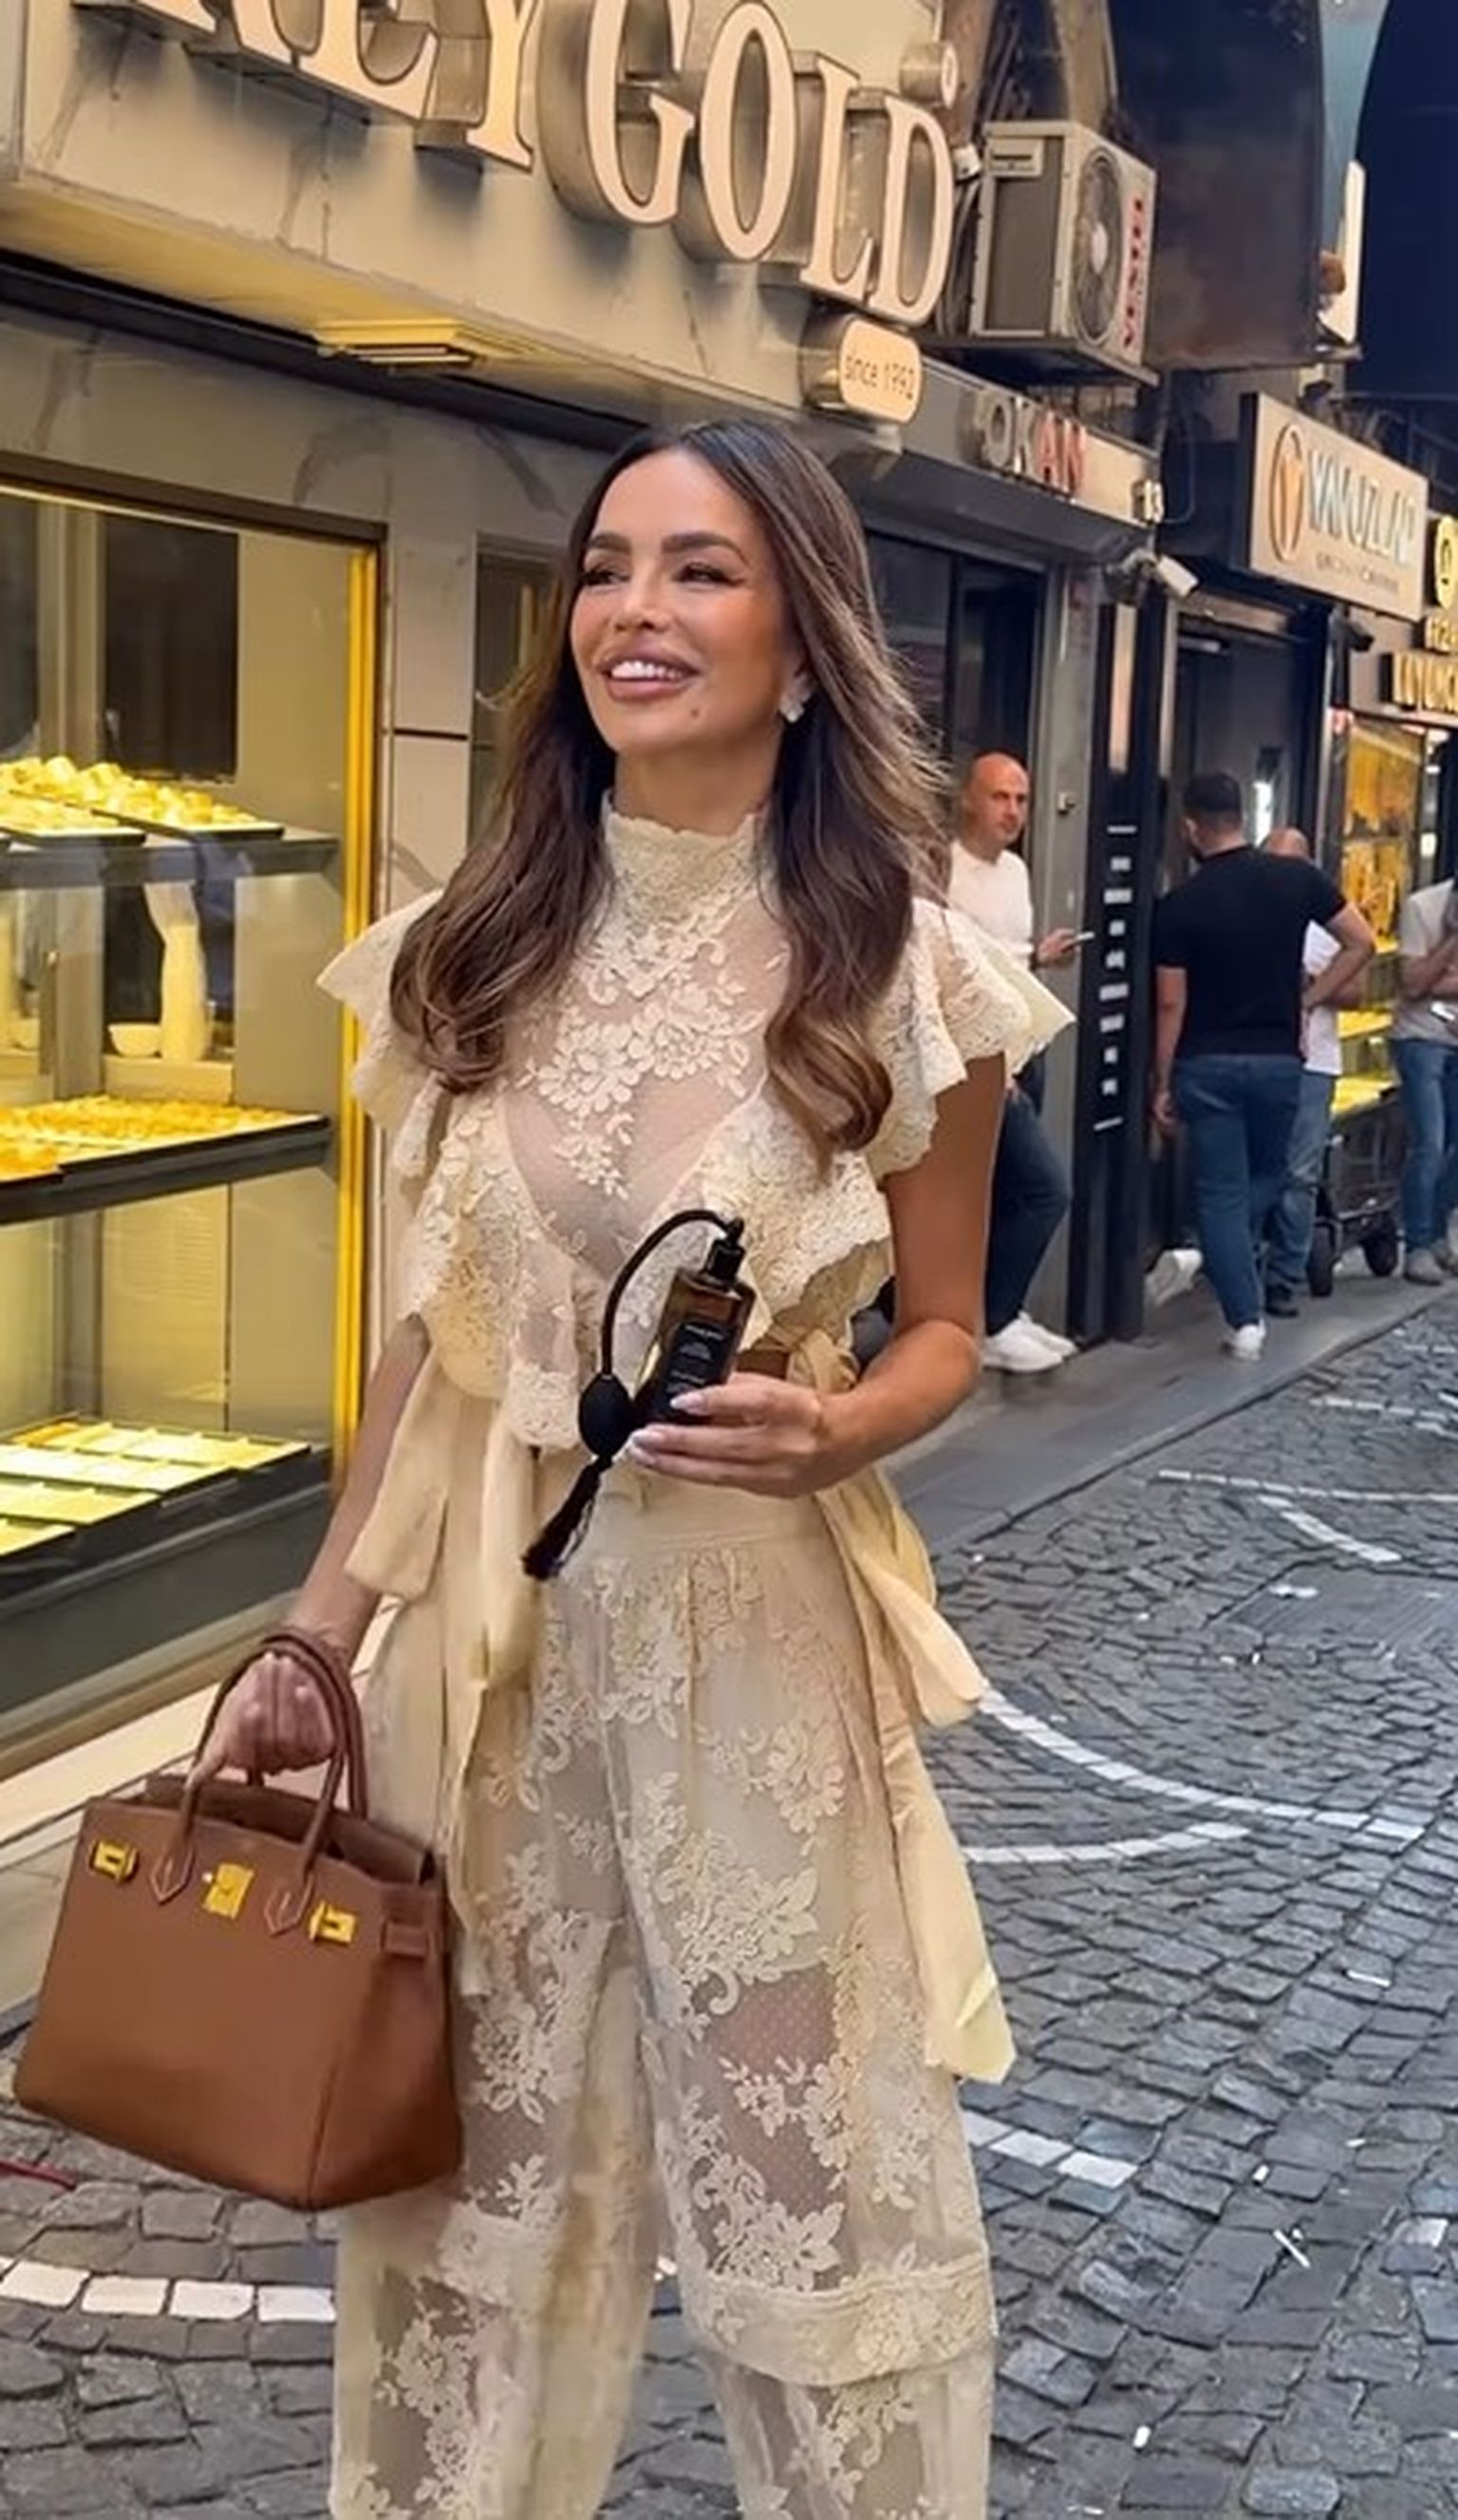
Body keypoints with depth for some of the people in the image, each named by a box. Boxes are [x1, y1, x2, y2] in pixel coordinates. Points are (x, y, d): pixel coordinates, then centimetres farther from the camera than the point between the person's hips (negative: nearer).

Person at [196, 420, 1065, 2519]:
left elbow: (941, 1332, 4)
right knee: (477, 2173, 15)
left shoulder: (902, 976, -7)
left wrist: (831, 1431, -18)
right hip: (487, 1618, 3)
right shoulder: (470, 954, 2)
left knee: (809, 2183, 8)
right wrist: (318, 1629, 8)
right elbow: (431, 1328, 8)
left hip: (760, 1630, -3)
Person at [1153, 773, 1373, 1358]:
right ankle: (1235, 1265, 29)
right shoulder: (1296, 878, -3)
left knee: (1220, 1192, 3)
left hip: (1207, 1064, -2)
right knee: (1266, 1177, 24)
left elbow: (1171, 1004, -6)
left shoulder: (1178, 905, -9)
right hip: (1278, 1058, 2)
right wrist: (1308, 1000, 7)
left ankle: (1245, 1318, 0)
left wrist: (1161, 1084, 2)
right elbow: (1360, 943, -1)